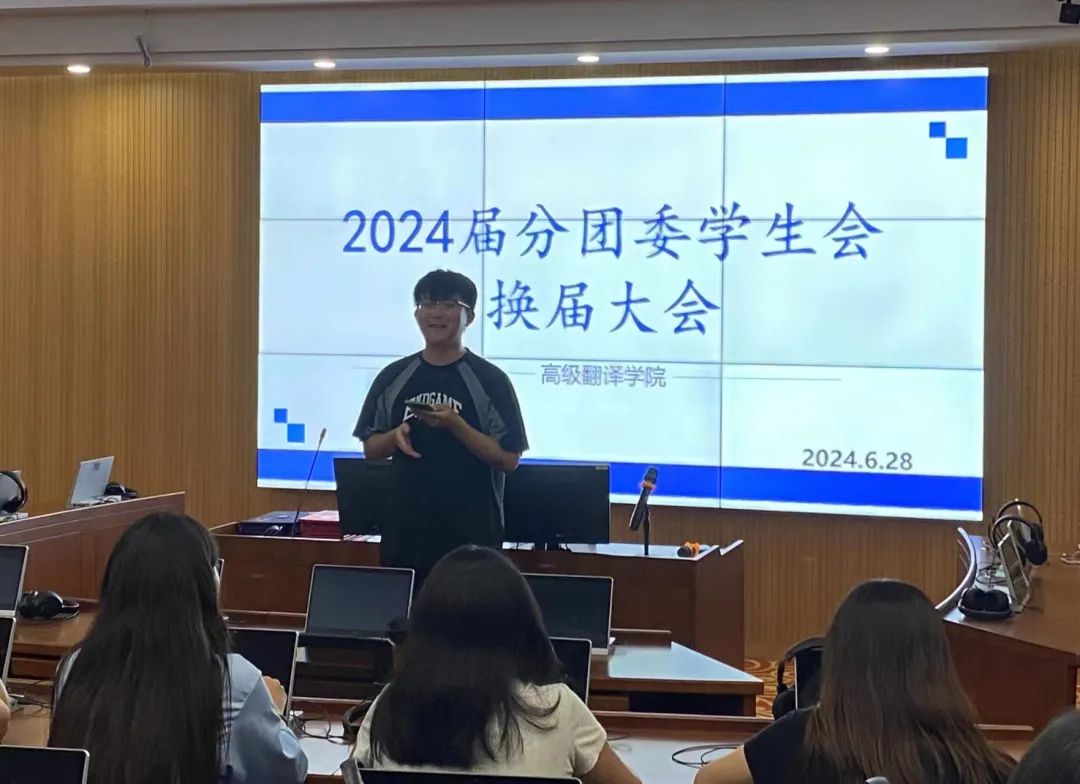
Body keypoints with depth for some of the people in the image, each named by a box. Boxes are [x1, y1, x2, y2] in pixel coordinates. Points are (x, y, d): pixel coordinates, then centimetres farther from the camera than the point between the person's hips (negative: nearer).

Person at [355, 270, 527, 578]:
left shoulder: (490, 380, -4)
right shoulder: (393, 377, 7)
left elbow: (508, 459, -7)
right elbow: (370, 449, 12)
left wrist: (455, 425, -18)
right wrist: (396, 436, -10)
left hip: (471, 536, -3)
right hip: (405, 533, 3)